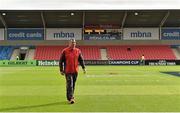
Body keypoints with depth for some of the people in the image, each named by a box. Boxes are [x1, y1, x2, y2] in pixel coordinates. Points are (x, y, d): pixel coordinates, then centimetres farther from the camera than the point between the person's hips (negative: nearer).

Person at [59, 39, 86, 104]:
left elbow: (81, 60, 11)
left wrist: (83, 68, 1)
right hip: (68, 71, -4)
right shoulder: (65, 51, -3)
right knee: (70, 84, -10)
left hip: (75, 71, 4)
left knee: (73, 85, 12)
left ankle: (71, 96, 28)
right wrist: (61, 70, -4)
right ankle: (70, 98, -9)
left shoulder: (78, 51, 7)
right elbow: (61, 61, -1)